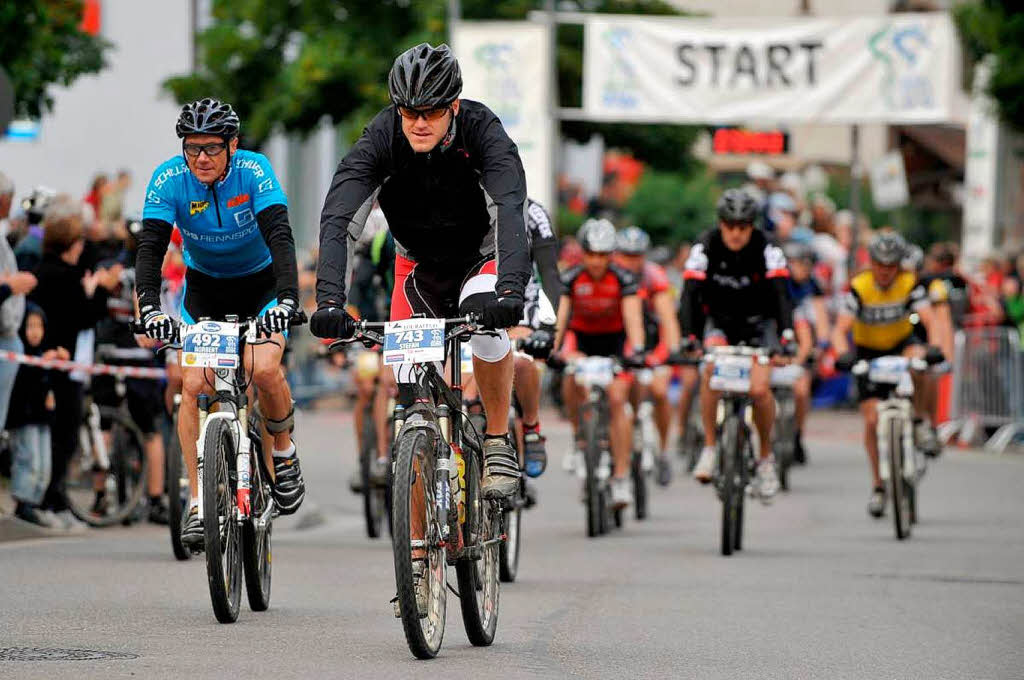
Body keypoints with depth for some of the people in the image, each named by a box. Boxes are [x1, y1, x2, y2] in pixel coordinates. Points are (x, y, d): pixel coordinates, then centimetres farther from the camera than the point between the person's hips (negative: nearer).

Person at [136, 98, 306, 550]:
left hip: (261, 284, -2)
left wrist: (286, 298, -50)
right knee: (193, 383, -17)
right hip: (205, 288, 2)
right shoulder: (169, 180, -20)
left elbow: (279, 237, -34)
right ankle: (199, 502, -12)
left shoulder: (254, 172, -25)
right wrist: (149, 307, -44)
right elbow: (150, 246, -27)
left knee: (263, 368, -26)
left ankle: (283, 452, 2)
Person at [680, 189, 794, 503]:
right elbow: (690, 295, -28)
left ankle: (766, 457, 3)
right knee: (711, 366, -31)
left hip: (759, 323, -1)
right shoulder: (705, 248, -21)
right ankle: (709, 448, -20)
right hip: (720, 321, 1)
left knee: (760, 389, -21)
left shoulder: (767, 250, -22)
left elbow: (781, 295, -31)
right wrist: (687, 340, -44)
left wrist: (786, 337, -47)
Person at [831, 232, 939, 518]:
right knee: (872, 419, -10)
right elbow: (840, 329, -29)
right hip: (868, 350, 0)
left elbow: (930, 320, -28)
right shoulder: (859, 288, -22)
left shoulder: (910, 284, -19)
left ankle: (921, 422, -14)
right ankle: (878, 486, 4)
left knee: (918, 362, -37)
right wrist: (843, 354, -49)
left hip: (902, 343, 0)